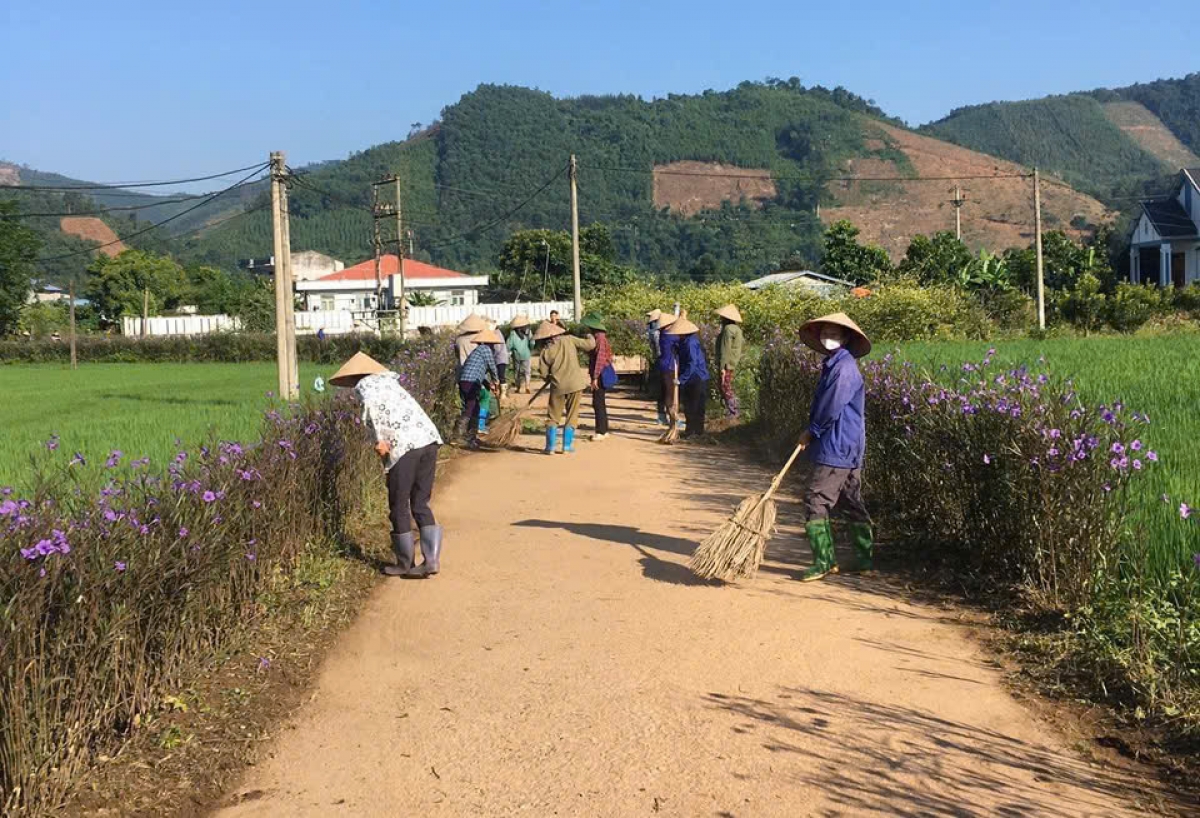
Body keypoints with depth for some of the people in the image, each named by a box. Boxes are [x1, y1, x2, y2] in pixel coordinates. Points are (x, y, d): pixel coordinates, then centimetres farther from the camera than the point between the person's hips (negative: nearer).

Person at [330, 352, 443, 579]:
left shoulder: (364, 384, 6)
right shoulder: (388, 381, 29)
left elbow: (371, 402, -16)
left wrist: (379, 440, -13)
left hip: (404, 445, -7)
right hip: (429, 439, 7)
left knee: (399, 507, 8)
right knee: (421, 505, 13)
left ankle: (405, 564, 18)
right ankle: (432, 559, 5)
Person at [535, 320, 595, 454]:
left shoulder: (545, 351, -1)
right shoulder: (568, 340, -2)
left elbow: (544, 374, 0)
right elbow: (589, 345, -2)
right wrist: (591, 338, 20)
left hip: (558, 386, 0)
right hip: (575, 384, 0)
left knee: (554, 417, 12)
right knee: (571, 416, 10)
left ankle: (551, 447, 10)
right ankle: (567, 447, 10)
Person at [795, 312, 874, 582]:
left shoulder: (844, 367, -16)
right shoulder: (833, 365, 15)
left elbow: (831, 408, -19)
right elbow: (824, 406, 20)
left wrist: (812, 431, -6)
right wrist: (813, 433, 9)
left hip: (837, 449, -10)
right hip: (850, 451, 10)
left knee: (816, 502, -9)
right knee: (852, 504, 14)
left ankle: (824, 562, -5)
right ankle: (865, 558, 22)